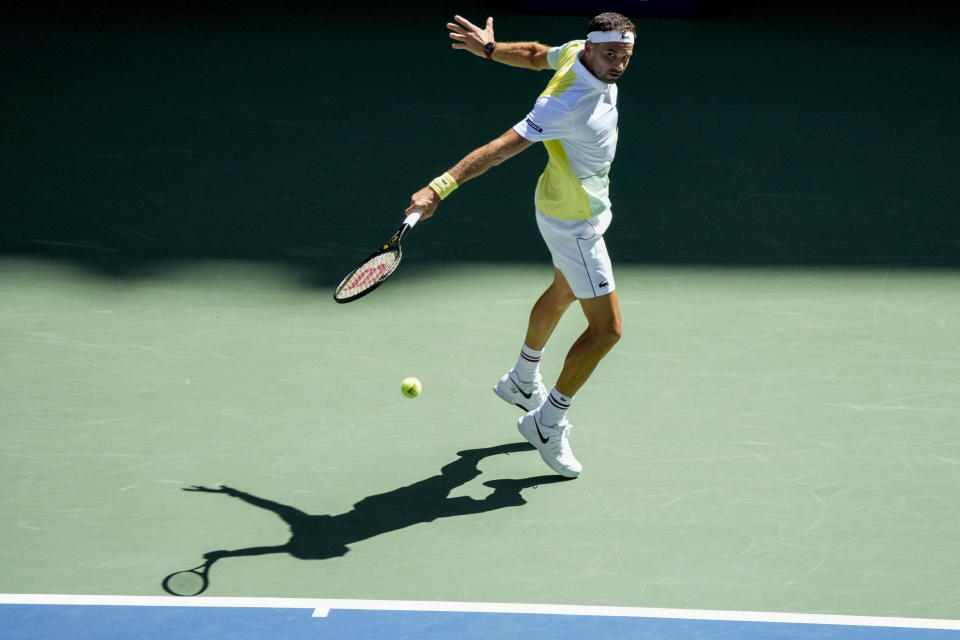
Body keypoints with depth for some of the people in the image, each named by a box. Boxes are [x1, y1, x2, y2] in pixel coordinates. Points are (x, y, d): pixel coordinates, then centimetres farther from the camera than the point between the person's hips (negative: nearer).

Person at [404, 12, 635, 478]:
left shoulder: (577, 52, -11)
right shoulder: (566, 104, -37)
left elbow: (535, 55, 9)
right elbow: (500, 148, -39)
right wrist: (442, 186, -42)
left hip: (587, 205, 10)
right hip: (575, 225, -10)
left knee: (563, 292, 31)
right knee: (606, 330, -5)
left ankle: (522, 382, 54)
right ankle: (547, 423, 11)